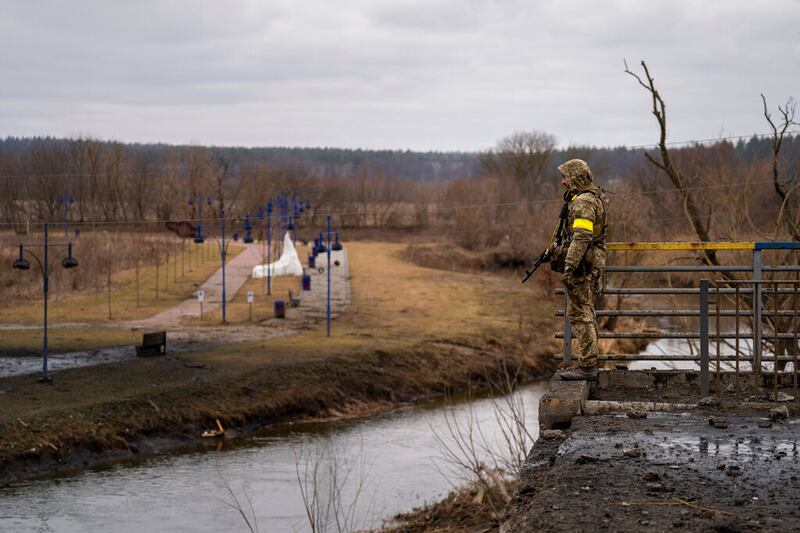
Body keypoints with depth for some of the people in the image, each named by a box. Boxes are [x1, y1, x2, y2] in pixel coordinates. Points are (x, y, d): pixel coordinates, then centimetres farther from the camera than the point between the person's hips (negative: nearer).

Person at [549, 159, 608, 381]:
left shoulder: (583, 201, -16)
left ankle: (587, 366, -9)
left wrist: (569, 266, -26)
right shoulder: (594, 198, 18)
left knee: (579, 314, -9)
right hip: (593, 263, 11)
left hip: (581, 264, -11)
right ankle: (587, 362, 20)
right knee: (585, 313, 15)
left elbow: (581, 237, -24)